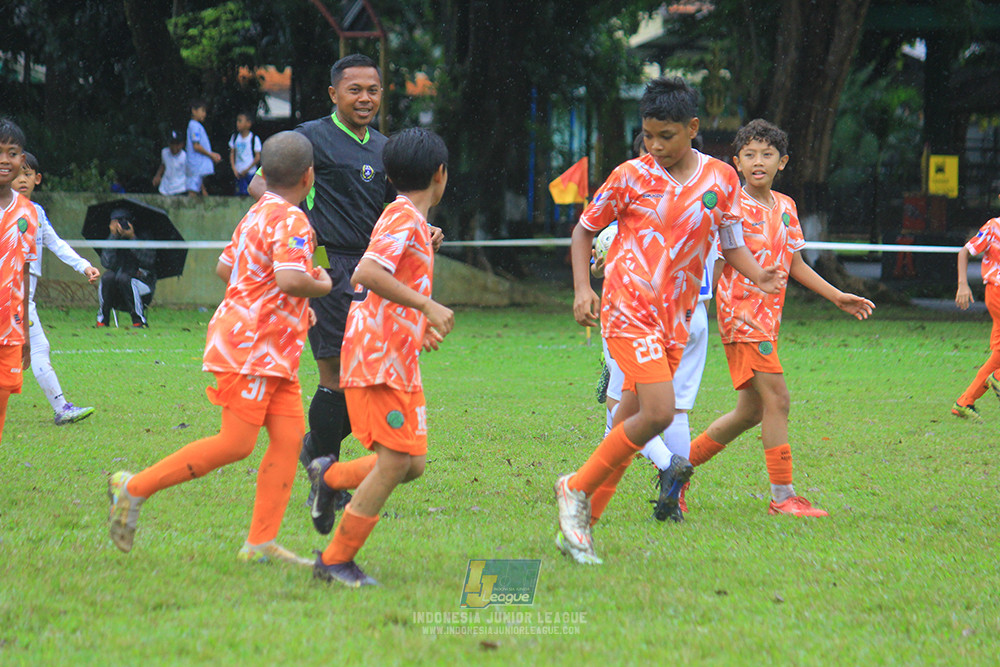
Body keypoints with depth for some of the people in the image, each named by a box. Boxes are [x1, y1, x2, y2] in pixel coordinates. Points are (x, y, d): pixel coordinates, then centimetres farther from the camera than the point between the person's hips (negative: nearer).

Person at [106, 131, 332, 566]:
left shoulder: (257, 214, 14)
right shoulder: (290, 221, -16)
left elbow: (225, 268, 24)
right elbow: (290, 280, -31)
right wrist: (321, 286, -9)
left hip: (273, 351, 10)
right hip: (251, 347, -10)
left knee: (289, 437, 3)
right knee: (235, 444, -10)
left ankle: (261, 543, 0)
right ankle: (135, 487, -3)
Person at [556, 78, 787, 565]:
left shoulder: (720, 178, 6)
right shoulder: (631, 177, -3)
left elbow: (731, 243, 15)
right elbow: (584, 231, 7)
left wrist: (758, 275, -6)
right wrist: (581, 289, -7)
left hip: (675, 319, 5)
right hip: (628, 310, -5)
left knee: (630, 427, 6)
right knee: (658, 413, -20)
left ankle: (577, 525, 14)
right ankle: (576, 490, -5)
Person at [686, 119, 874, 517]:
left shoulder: (785, 208, 12)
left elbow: (795, 264, 20)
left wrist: (837, 297, 18)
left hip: (768, 317, 8)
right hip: (741, 313, -8)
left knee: (751, 411, 13)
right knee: (776, 398, -15)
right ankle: (782, 497, -11)